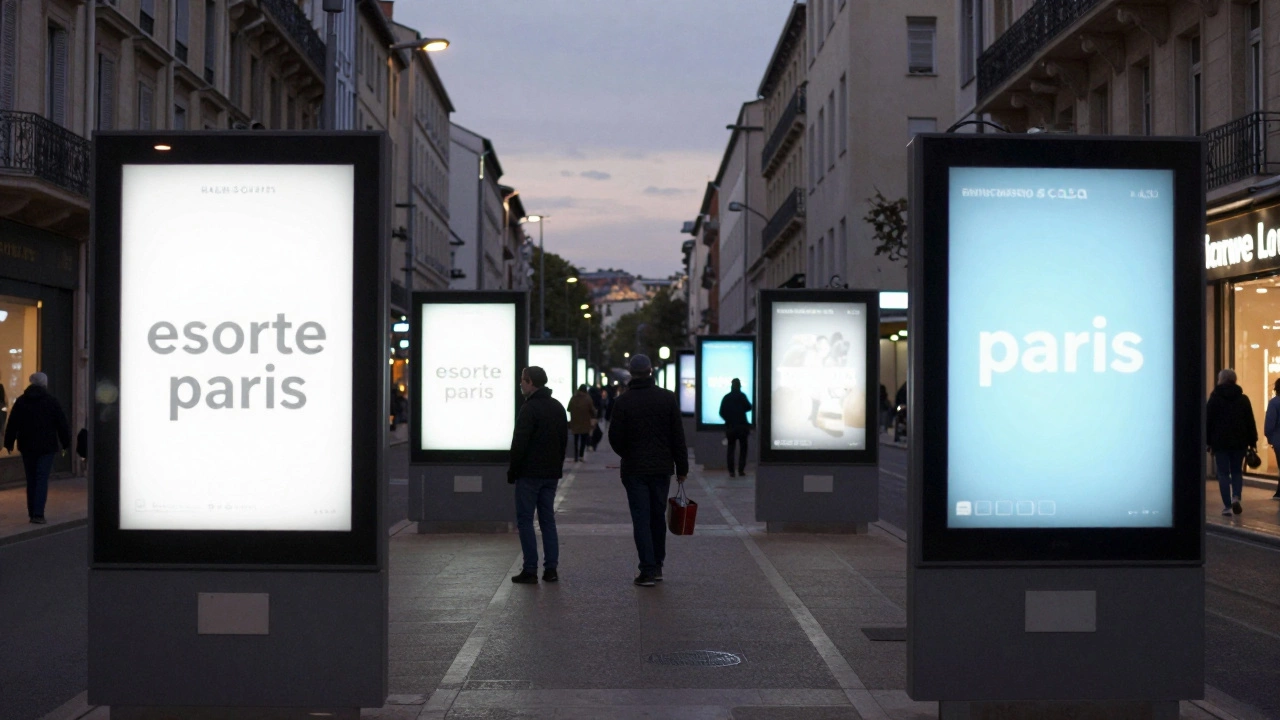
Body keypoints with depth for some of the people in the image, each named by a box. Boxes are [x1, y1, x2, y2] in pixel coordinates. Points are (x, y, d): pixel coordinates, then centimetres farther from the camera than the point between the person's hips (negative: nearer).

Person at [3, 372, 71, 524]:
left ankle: (32, 512, 15)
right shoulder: (51, 401, -4)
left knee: (31, 480, 12)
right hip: (46, 447, -3)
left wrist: (9, 443, 12)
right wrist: (65, 443, 5)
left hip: (27, 447, 3)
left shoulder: (20, 401, 3)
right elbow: (62, 424, -3)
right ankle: (38, 514, -15)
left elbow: (12, 425, 5)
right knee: (42, 479, -4)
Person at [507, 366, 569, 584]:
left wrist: (512, 471, -8)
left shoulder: (529, 409, -14)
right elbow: (564, 439, 17)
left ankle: (530, 570, -4)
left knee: (525, 520, -1)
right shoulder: (558, 407, 12)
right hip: (551, 473, 8)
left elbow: (519, 443, -17)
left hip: (530, 474, -8)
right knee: (548, 520, 11)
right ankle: (551, 568, 9)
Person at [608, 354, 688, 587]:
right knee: (658, 517, 14)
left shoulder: (623, 401, -7)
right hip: (662, 467, 2)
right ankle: (657, 566, 21)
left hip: (634, 469, -2)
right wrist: (682, 467, 5)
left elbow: (615, 438, -5)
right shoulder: (668, 398, -2)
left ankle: (648, 570, -5)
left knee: (641, 519, 0)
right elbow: (678, 437, -1)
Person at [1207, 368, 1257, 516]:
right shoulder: (1243, 398, 4)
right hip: (1239, 442, 2)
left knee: (1223, 473, 2)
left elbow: (1208, 421, -3)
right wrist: (1252, 442, 7)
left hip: (1220, 442, -2)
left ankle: (1227, 506, -2)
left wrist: (1208, 442, 2)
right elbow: (1251, 422, 4)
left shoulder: (1215, 398, -1)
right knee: (1237, 471, 15)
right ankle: (1236, 497, -8)